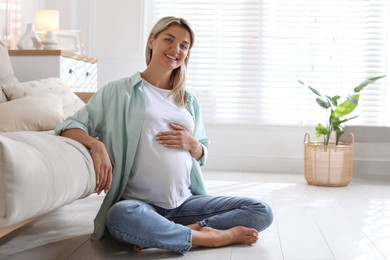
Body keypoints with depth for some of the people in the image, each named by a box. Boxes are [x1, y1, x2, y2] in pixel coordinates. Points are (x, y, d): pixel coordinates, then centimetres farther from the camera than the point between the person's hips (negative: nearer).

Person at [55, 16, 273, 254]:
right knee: (121, 217, -40)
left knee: (262, 212, -12)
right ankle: (213, 237, -21)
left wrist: (192, 144, -2)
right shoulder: (120, 91, 4)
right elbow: (69, 126, 0)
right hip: (139, 202, -4)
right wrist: (97, 145, -21)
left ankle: (166, 234, -21)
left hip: (185, 202, 5)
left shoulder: (190, 101, 17)